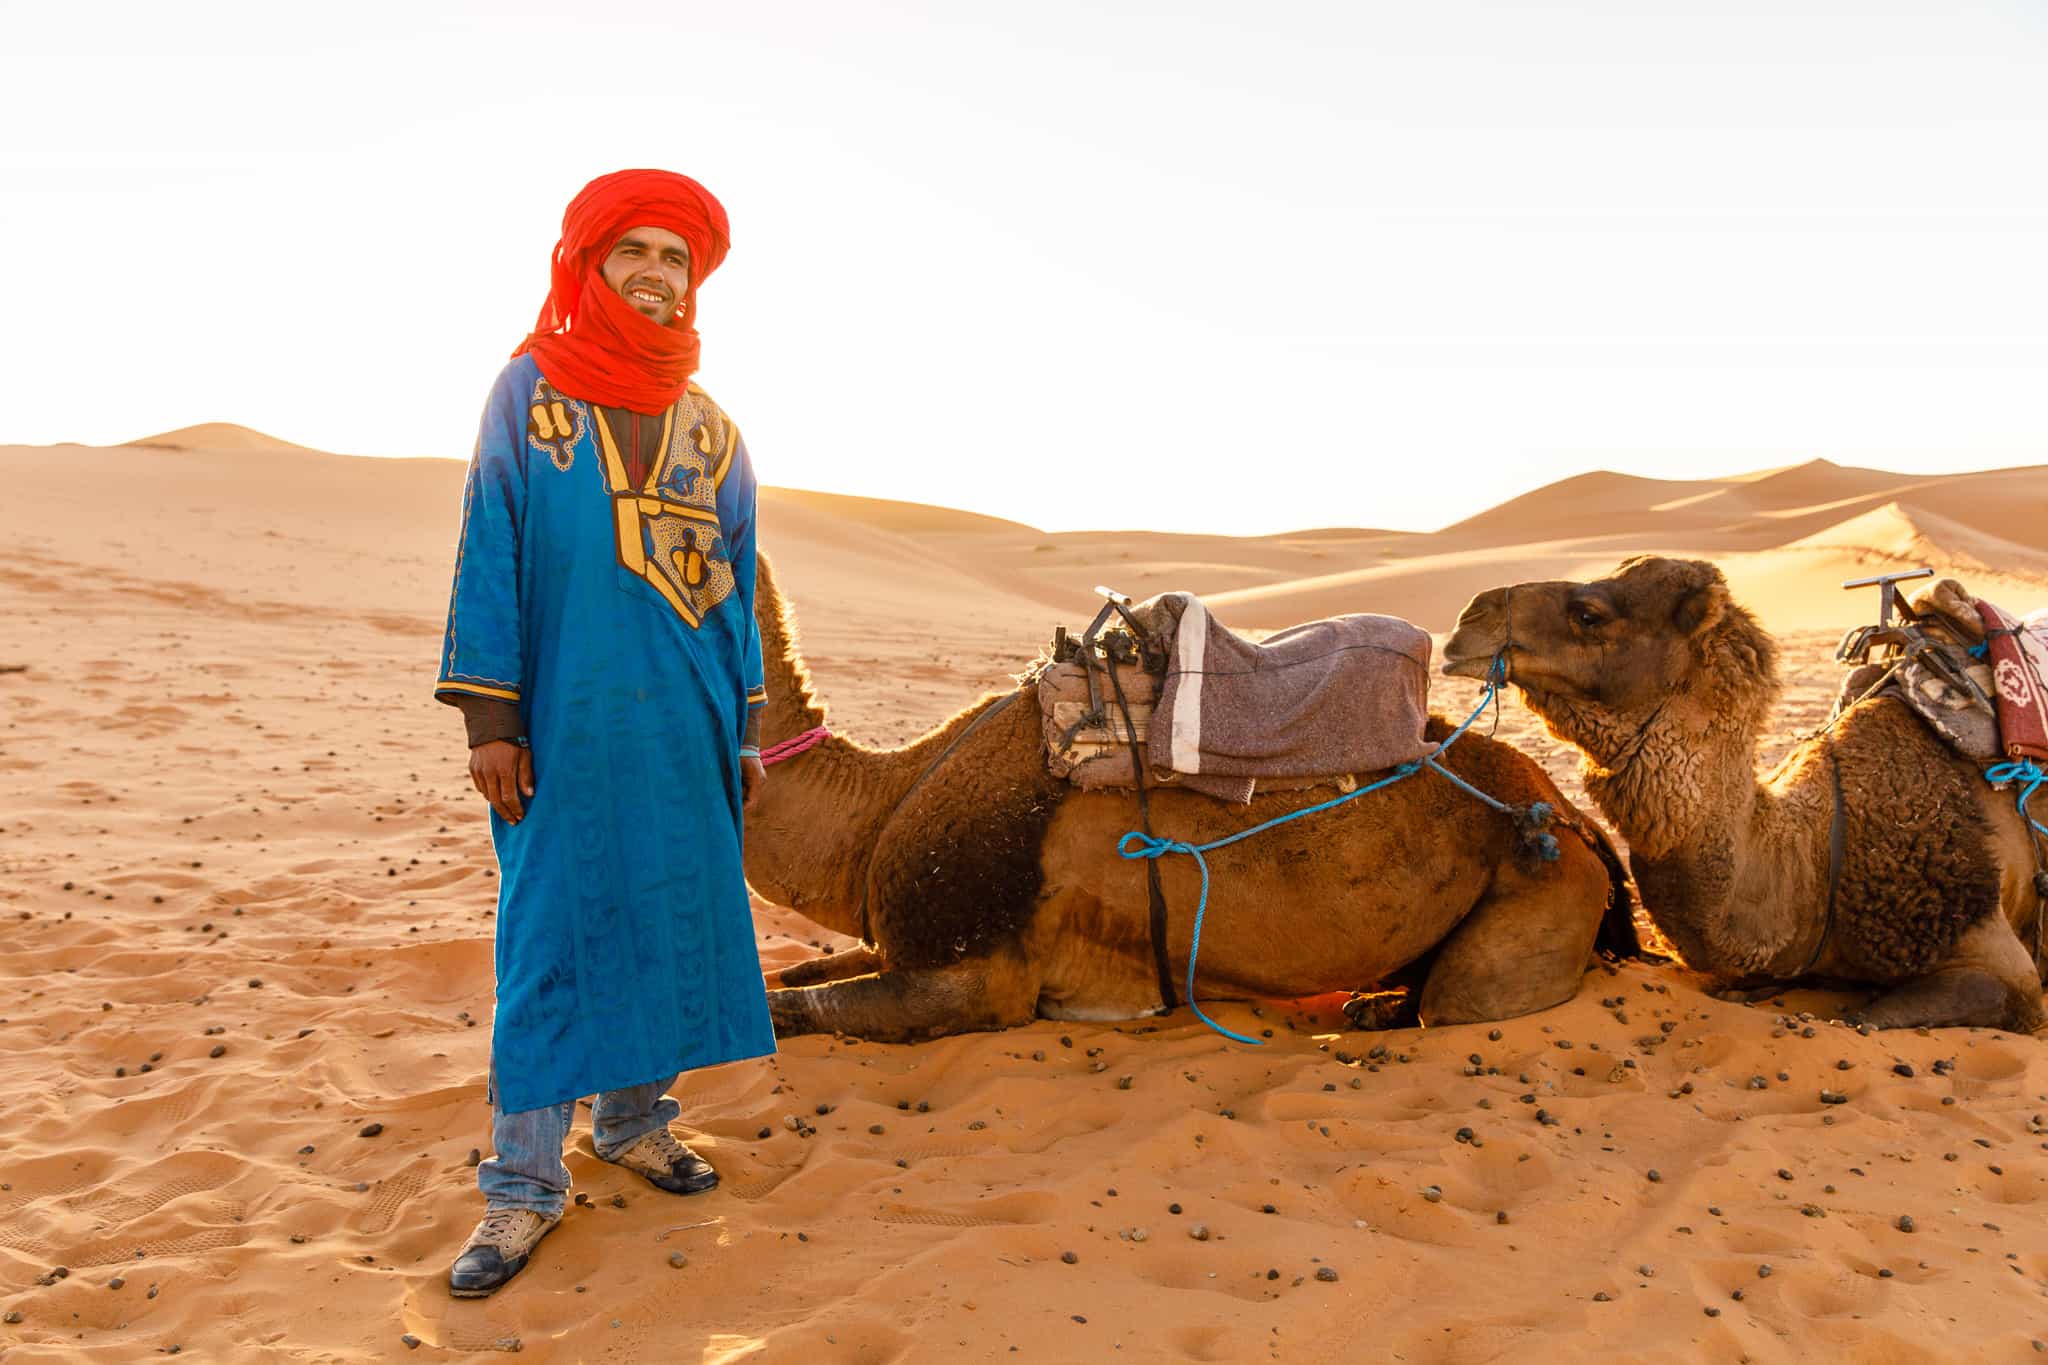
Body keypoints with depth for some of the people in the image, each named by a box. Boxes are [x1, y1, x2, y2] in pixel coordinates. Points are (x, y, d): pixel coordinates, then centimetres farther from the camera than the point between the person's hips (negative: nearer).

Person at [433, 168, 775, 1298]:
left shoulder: (712, 430, 11)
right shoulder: (526, 392, 2)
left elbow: (737, 588, 13)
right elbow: (490, 558, -2)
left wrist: (745, 732, 10)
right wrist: (489, 719, -8)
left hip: (682, 725, 4)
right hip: (565, 723, -3)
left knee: (669, 920, 10)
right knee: (551, 938, 0)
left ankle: (636, 1119, 28)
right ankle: (524, 1185, 10)